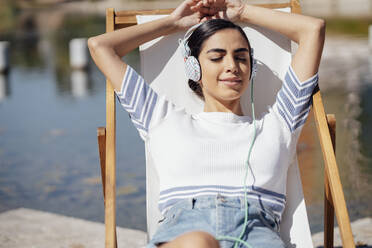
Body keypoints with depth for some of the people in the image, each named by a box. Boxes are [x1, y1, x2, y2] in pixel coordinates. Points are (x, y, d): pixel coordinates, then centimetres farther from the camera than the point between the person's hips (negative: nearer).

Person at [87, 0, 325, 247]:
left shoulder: (275, 125, 29)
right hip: (182, 227, 0)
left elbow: (314, 28, 32)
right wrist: (173, 23, 43)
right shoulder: (166, 121, 29)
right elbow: (99, 46, 35)